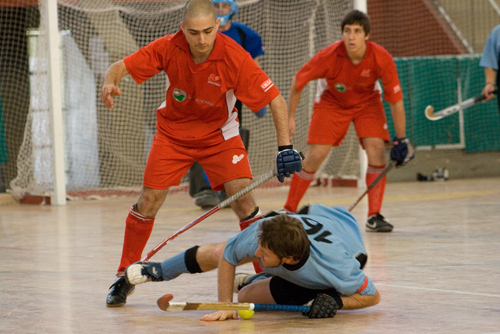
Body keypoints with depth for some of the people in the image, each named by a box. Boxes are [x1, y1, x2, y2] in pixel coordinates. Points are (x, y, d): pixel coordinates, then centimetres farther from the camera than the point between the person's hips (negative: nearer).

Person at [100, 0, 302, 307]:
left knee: (242, 197, -16)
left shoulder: (234, 56, -27)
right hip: (173, 131, 1)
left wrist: (285, 147, -34)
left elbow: (276, 100, -25)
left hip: (219, 133, -1)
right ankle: (125, 276, 12)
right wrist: (110, 83, -39)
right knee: (149, 200, -5)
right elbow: (120, 67, -16)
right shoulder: (168, 48, -22)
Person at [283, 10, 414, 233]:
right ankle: (289, 211, 6)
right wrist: (290, 118, -8)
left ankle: (374, 216, -10)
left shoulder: (381, 59, -28)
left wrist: (401, 139, -16)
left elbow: (396, 100, -19)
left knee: (376, 149, -19)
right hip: (331, 101, -1)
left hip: (367, 102, 1)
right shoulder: (329, 56, -31)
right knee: (314, 156, -11)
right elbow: (298, 82, -15)